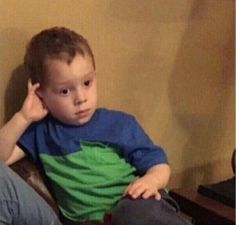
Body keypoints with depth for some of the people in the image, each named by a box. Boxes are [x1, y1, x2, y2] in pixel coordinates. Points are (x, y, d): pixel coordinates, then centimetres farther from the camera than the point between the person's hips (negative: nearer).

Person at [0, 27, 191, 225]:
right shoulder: (41, 130, 14)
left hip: (131, 205, -5)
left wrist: (151, 180, -13)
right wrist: (23, 118, 0)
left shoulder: (120, 124, 10)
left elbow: (160, 166, 10)